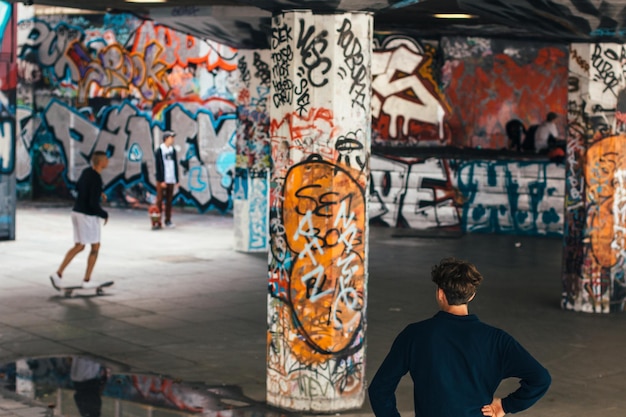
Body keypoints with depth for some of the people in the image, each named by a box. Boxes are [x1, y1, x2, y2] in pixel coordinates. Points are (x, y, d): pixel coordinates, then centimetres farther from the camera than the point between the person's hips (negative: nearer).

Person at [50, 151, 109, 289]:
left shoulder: (86, 171, 6)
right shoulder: (96, 179, -21)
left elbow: (78, 187, 23)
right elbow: (94, 204, -25)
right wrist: (105, 215, -8)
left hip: (77, 212, 8)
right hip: (88, 216, -8)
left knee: (79, 246, 14)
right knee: (95, 246, 9)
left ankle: (58, 274, 3)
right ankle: (87, 280, 12)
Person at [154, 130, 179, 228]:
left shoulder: (173, 150, 10)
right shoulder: (159, 151, -5)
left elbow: (175, 165, 13)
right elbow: (158, 167, -8)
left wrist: (176, 179, 9)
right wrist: (161, 180, -13)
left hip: (171, 180, 5)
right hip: (162, 180, -5)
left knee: (169, 201, 7)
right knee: (159, 201, -1)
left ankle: (168, 220, 13)